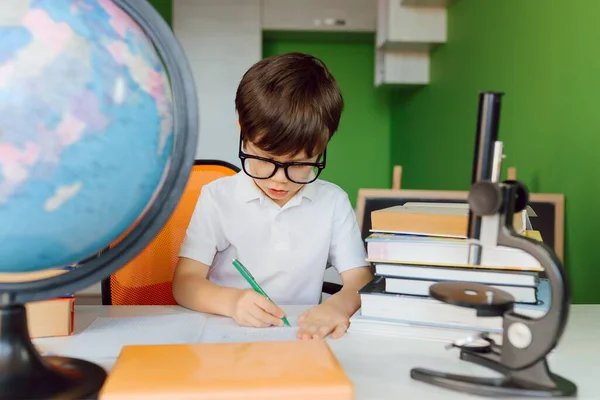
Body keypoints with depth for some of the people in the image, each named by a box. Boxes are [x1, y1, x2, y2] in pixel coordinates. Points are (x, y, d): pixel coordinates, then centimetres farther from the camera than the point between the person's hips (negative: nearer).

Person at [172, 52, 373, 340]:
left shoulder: (333, 201, 2)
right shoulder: (217, 197, -2)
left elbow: (361, 280, 0)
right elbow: (184, 283, -5)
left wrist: (339, 304, -22)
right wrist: (231, 301, -25)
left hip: (305, 339, 1)